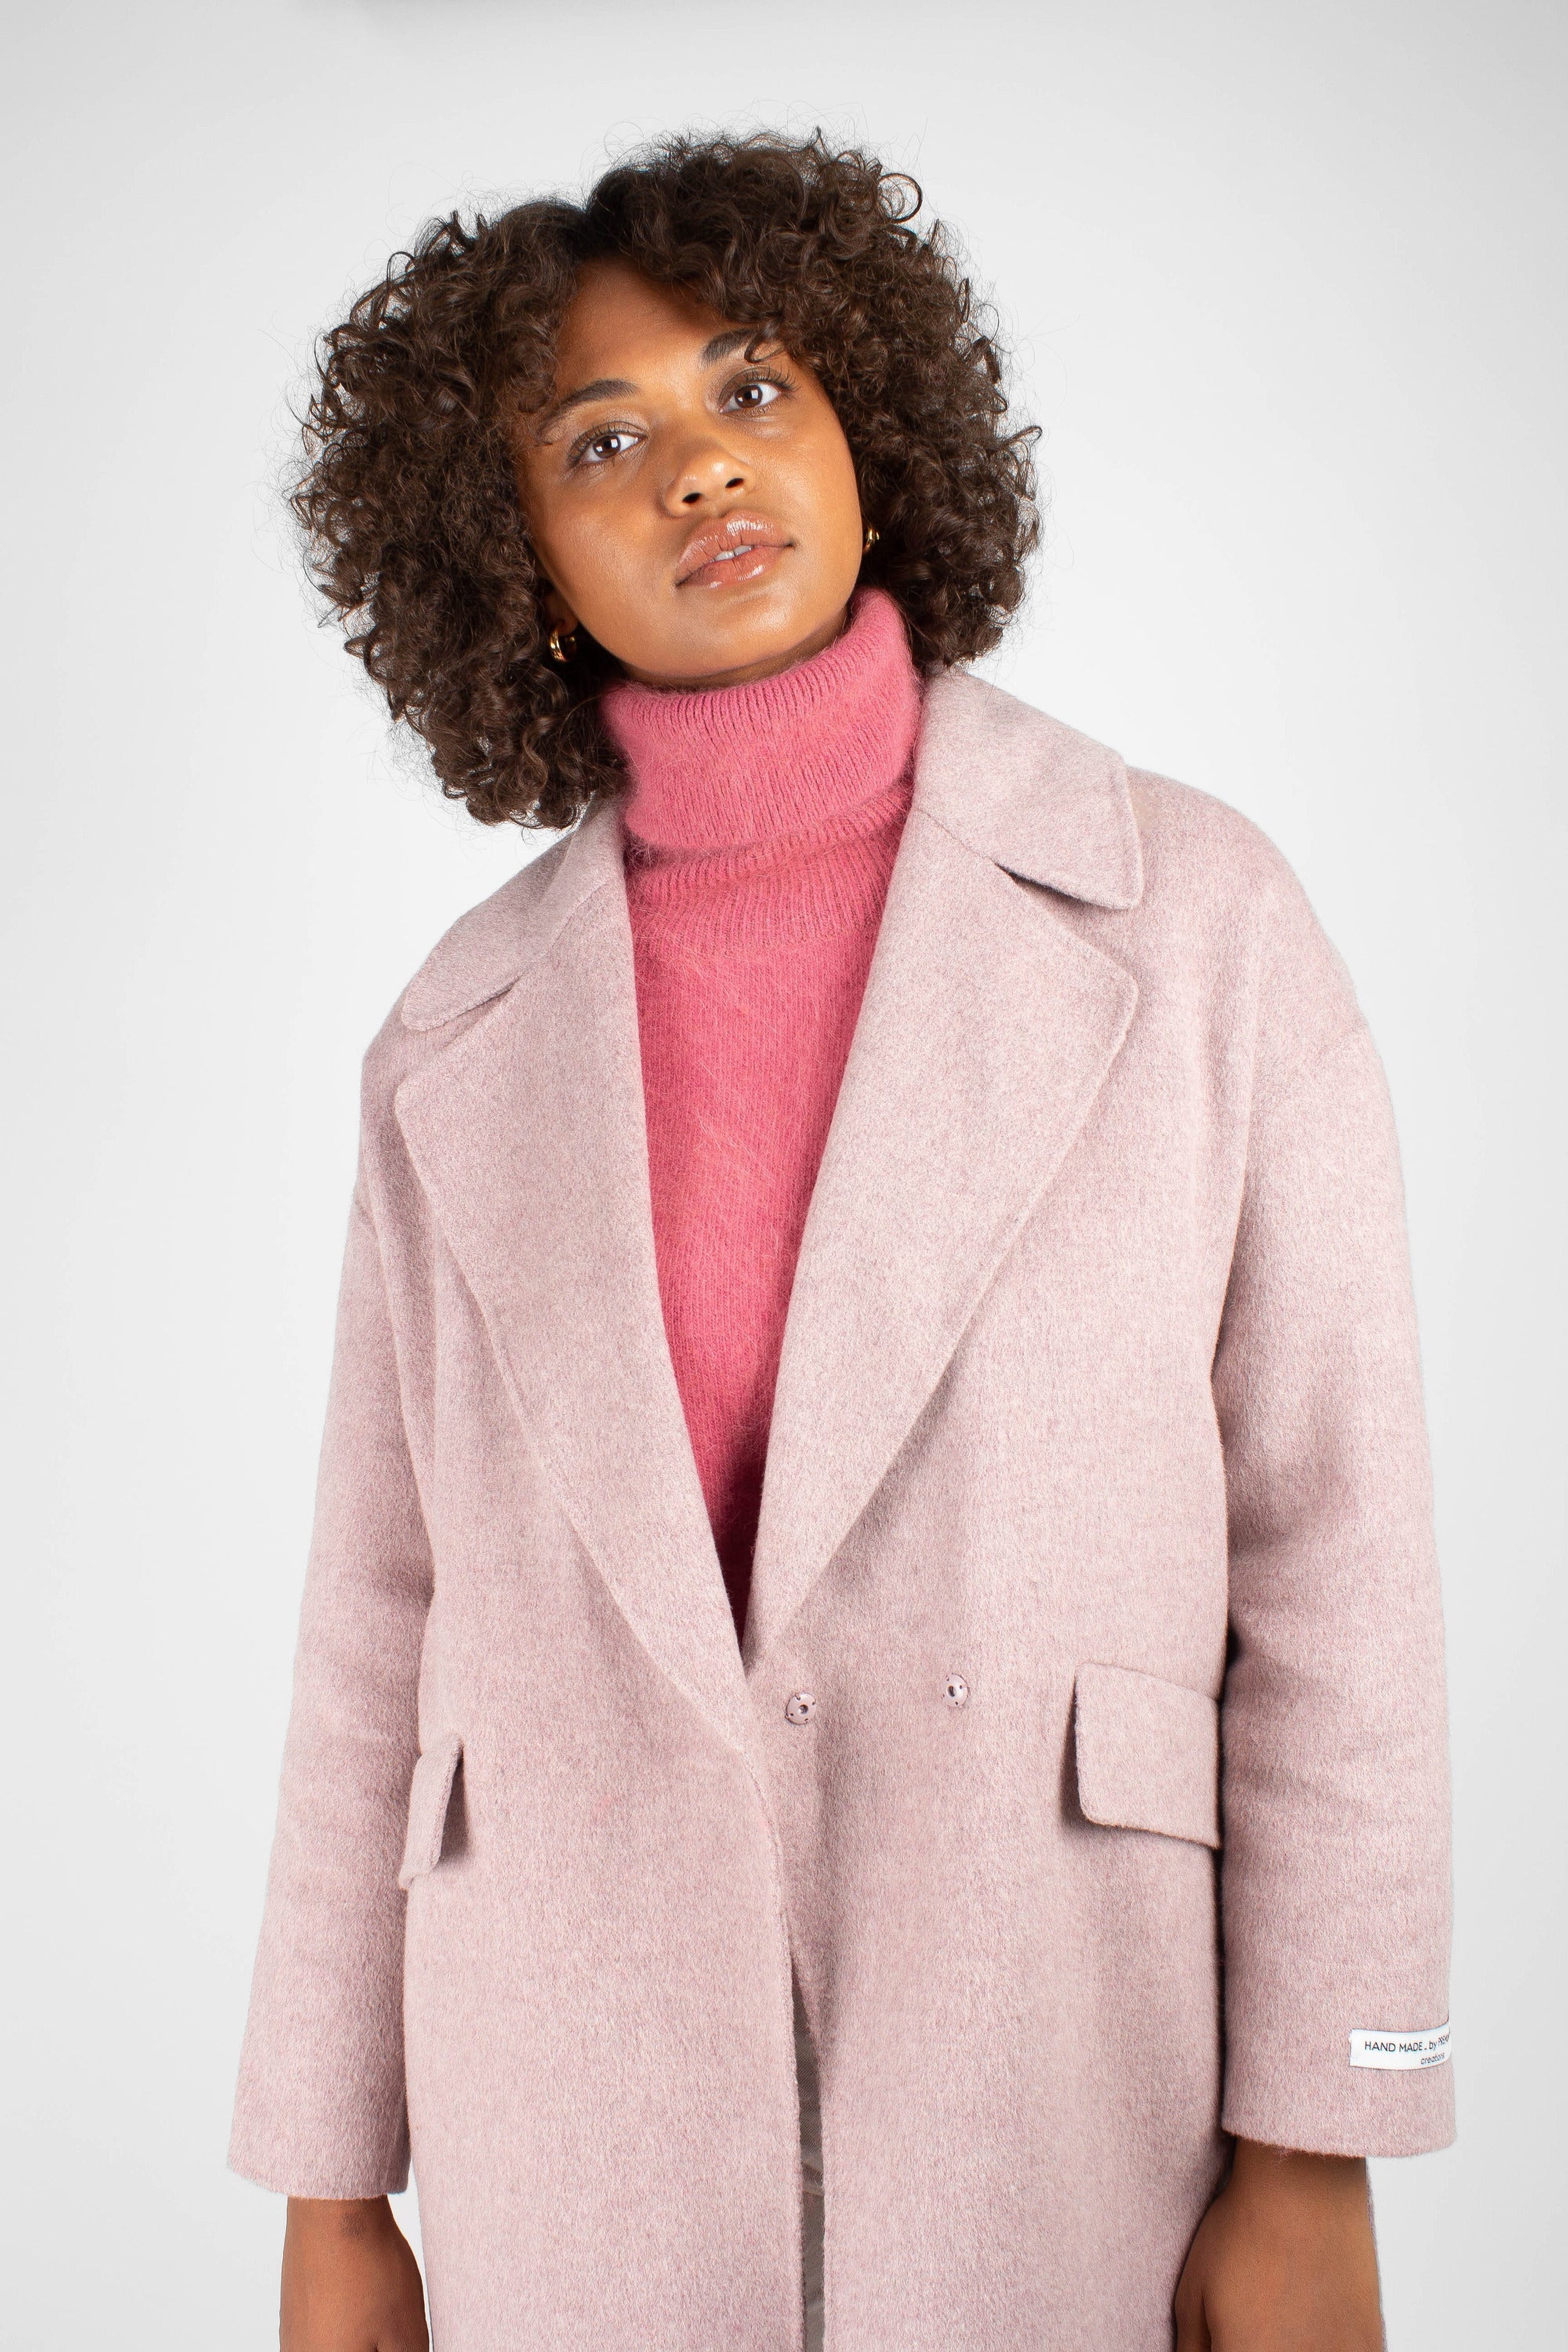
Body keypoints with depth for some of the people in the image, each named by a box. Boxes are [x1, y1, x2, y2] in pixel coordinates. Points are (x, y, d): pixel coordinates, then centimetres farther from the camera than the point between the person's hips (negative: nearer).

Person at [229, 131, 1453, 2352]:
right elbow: (384, 1629, 6)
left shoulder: (1188, 915, -4)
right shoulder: (463, 1041, 3)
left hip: (1062, 2084, -1)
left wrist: (1316, 2161, -5)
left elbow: (1332, 1547, -4)